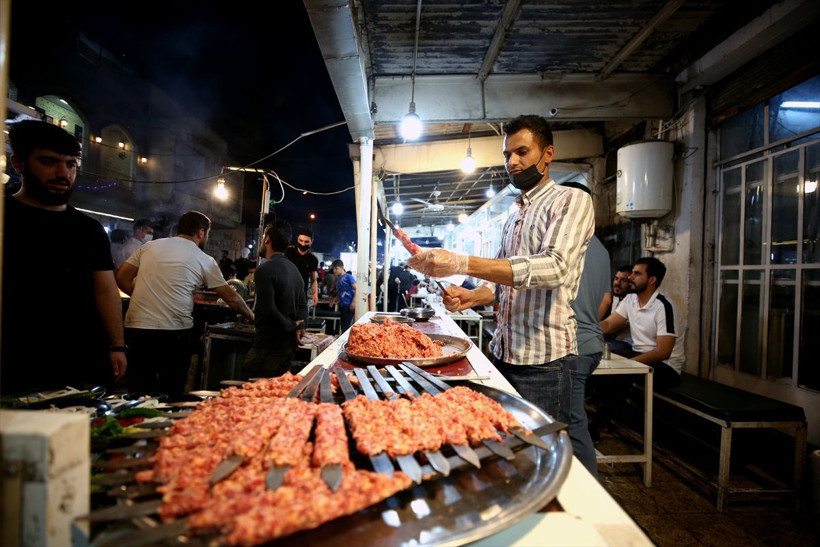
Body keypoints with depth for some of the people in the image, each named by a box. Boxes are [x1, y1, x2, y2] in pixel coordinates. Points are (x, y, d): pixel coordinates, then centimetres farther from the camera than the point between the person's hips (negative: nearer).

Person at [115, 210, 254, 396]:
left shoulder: (150, 246, 11)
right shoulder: (204, 260, 1)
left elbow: (121, 277, 12)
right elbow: (231, 298, 4)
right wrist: (251, 316, 19)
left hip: (135, 327, 4)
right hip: (174, 332, -4)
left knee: (139, 393, 14)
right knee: (171, 394, 9)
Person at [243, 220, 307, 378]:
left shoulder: (265, 269, -15)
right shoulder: (294, 269, 14)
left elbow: (268, 310, -22)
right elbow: (302, 305, 12)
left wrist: (292, 326, -9)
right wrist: (299, 327, -4)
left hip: (269, 347, -9)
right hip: (289, 346, 9)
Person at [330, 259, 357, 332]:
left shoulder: (348, 277, -7)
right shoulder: (338, 279, 14)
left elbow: (356, 289, -12)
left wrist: (354, 302, -20)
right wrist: (334, 301, 13)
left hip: (348, 305, -8)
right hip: (341, 305, 8)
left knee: (346, 326, -8)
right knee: (343, 326, 11)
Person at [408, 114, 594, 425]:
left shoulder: (572, 201, -6)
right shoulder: (513, 218, 18)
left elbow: (555, 266, -24)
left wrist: (462, 263, -31)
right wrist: (472, 296, -5)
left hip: (543, 359, -7)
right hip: (502, 353, 7)